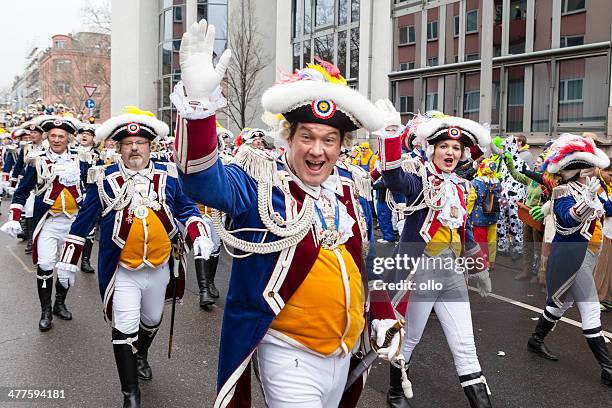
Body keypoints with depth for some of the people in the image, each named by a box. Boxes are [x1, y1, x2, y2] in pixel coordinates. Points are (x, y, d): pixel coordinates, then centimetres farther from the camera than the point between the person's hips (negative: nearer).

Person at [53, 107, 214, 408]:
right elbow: (83, 222, 2)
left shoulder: (169, 176, -2)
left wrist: (199, 236, -10)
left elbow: (187, 209, 7)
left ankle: (141, 356, 53)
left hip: (160, 268, 3)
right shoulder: (104, 180, -6)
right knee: (124, 331, -6)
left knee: (152, 320, 22)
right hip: (122, 271, -3)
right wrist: (68, 260, 4)